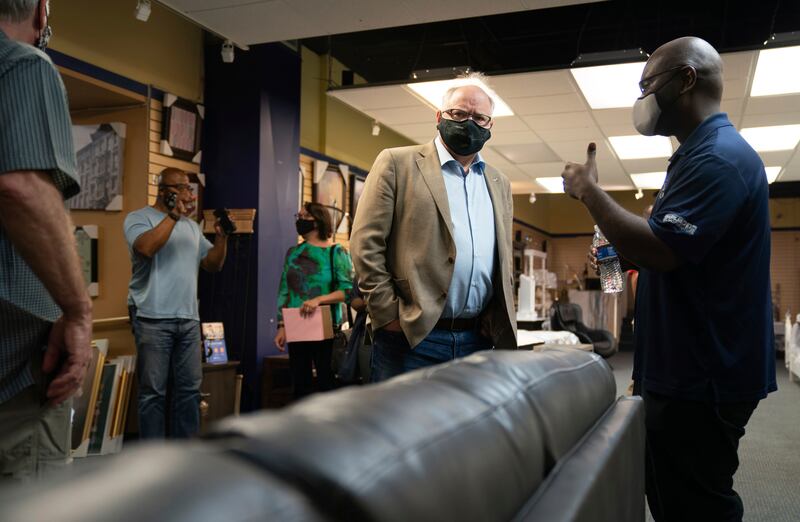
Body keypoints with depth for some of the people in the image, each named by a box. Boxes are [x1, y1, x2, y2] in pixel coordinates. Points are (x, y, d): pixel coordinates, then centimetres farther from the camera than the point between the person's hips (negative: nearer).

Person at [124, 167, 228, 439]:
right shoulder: (139, 217, 0)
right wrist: (174, 214, -14)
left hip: (188, 319, 6)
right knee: (153, 391, -1)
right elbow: (145, 248, -21)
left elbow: (213, 264, 18)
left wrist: (221, 236, 2)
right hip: (153, 318, -6)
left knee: (190, 387, 8)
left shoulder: (191, 226, 19)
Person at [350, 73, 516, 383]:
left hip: (479, 341, 5)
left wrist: (499, 323, 9)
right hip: (412, 336, -5)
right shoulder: (397, 163, 0)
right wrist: (389, 314, -10)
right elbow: (365, 242, -6)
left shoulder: (499, 184, 17)